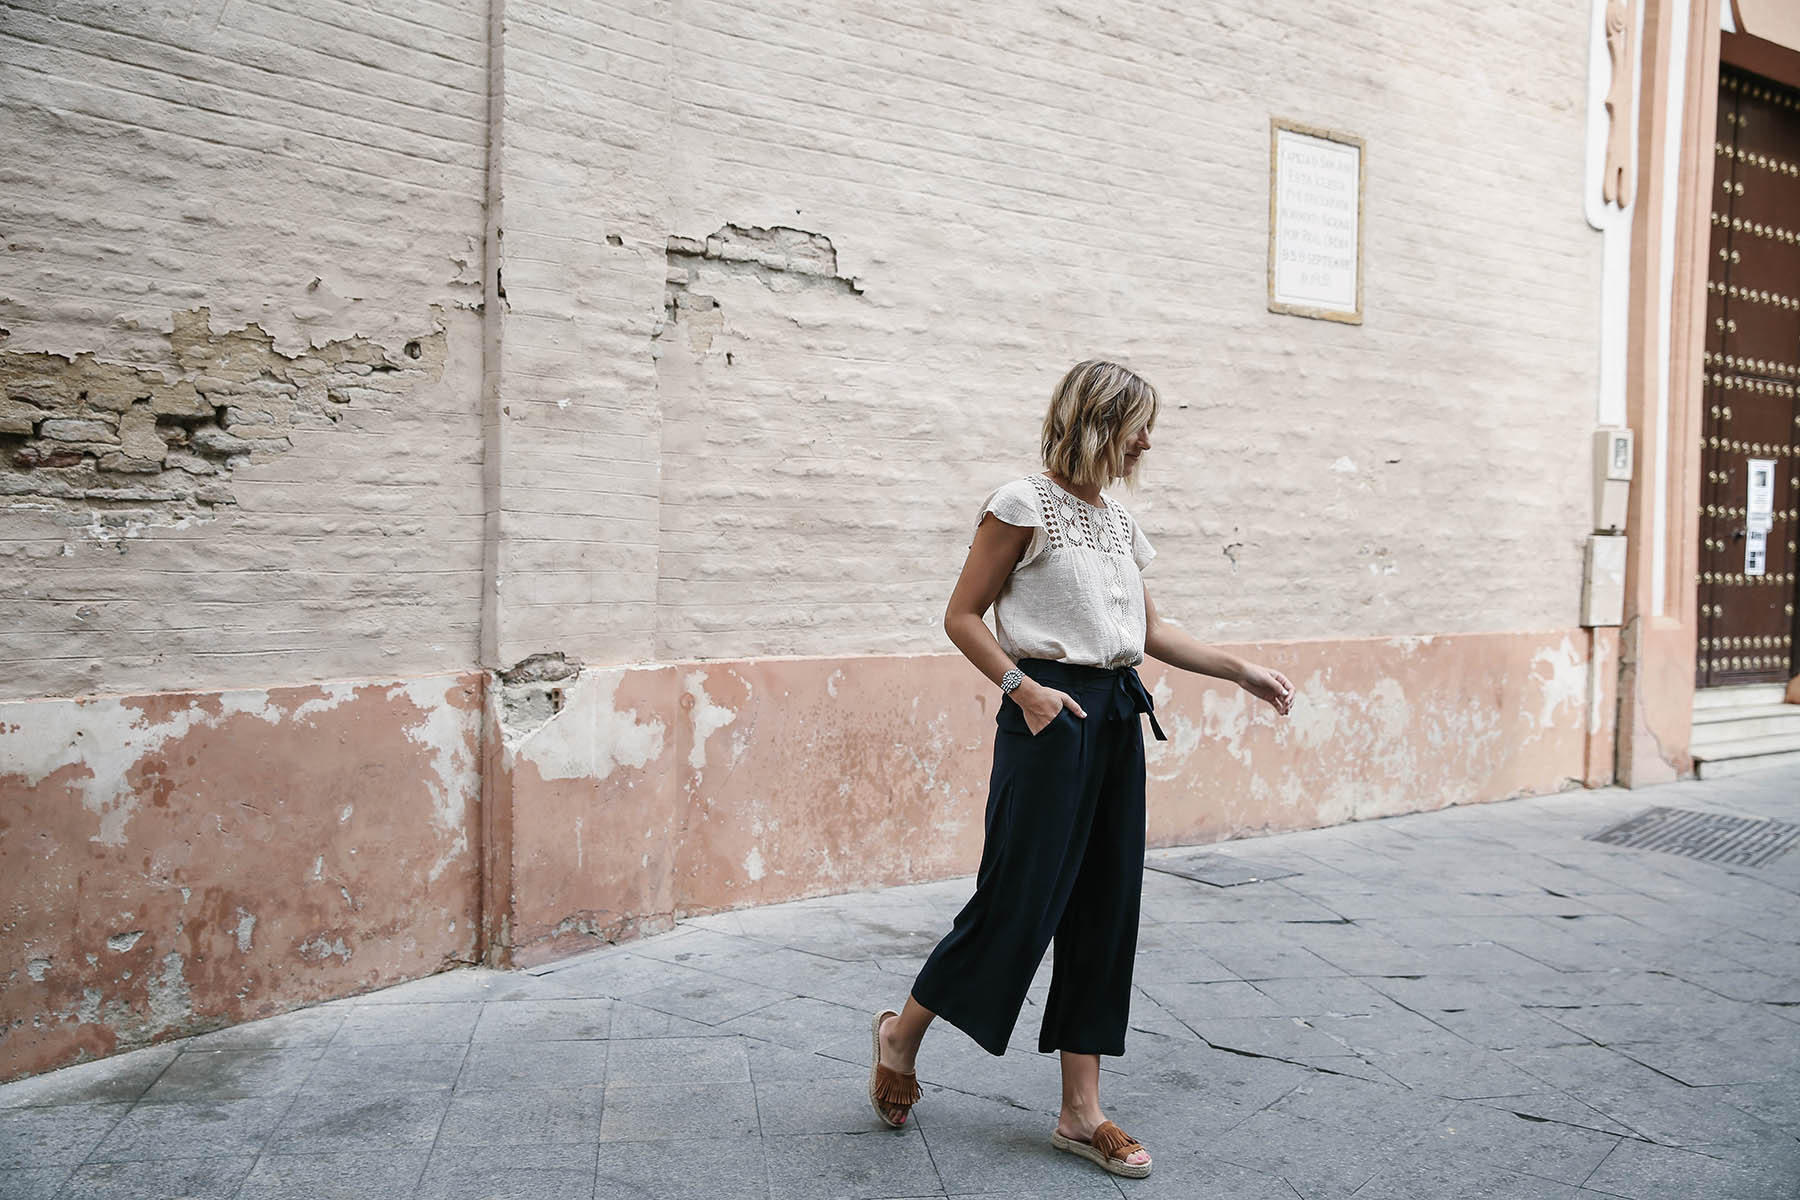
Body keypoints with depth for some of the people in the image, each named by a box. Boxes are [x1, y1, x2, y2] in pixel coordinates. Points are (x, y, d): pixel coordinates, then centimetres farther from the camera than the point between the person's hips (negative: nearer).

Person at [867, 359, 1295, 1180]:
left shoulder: (1119, 519, 15)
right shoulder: (1024, 504, -7)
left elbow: (1150, 632, 21)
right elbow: (962, 616, -8)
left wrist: (1240, 671, 15)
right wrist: (1023, 688, -19)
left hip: (1117, 718, 8)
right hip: (1049, 714, -8)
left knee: (1104, 906, 7)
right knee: (1020, 899, -4)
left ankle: (1080, 1112, 16)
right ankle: (901, 1033, 21)